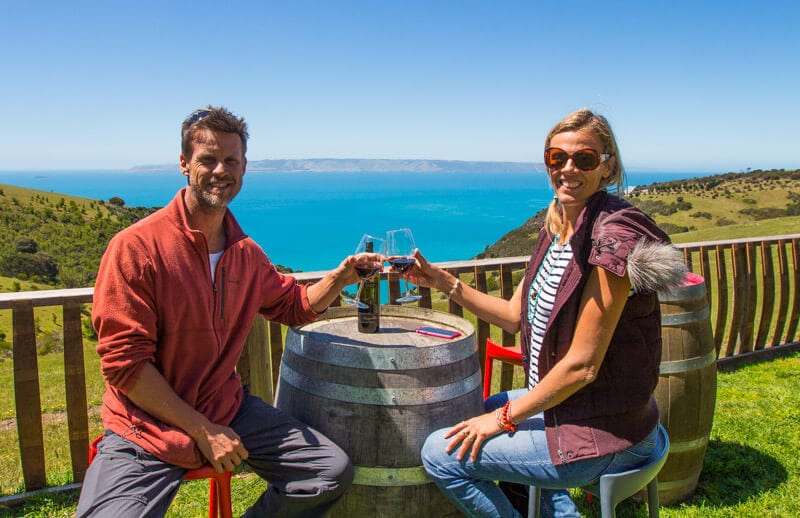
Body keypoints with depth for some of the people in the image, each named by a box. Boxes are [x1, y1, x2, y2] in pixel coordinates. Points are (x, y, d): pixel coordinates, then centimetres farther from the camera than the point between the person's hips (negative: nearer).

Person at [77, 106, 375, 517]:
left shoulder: (247, 254, 4)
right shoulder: (136, 246, -15)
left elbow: (295, 306, 19)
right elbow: (124, 363, -16)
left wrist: (341, 276, -2)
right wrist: (202, 430, -15)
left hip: (226, 410, 5)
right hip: (146, 427, -5)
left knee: (334, 472, -2)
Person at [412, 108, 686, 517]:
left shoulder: (614, 237, -24)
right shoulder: (557, 227, 3)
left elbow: (582, 365, -23)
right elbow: (515, 316, 9)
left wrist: (504, 418, -13)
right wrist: (445, 283, 0)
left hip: (600, 435, -9)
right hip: (561, 401, 9)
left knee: (440, 452, -8)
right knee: (483, 409, 31)